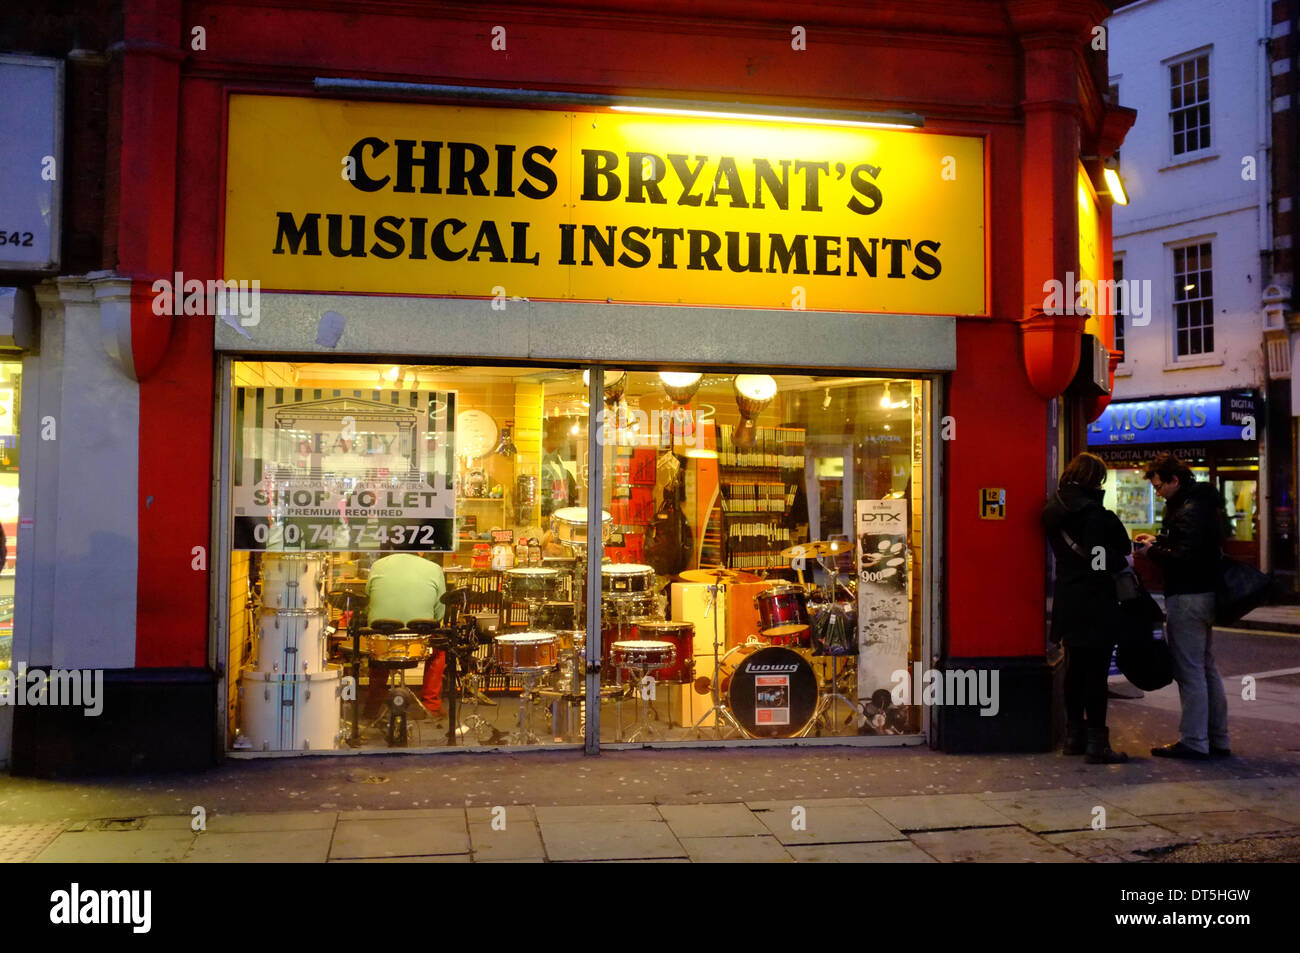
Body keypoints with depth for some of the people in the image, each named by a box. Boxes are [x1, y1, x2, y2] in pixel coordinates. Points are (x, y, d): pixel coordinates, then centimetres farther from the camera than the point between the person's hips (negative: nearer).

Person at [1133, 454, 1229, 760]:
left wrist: (1151, 552, -11)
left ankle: (1194, 742, 1)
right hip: (1205, 594, 11)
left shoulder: (1189, 510, -18)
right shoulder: (1201, 503, 14)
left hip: (1188, 598, -11)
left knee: (1189, 670, -4)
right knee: (1206, 667, 16)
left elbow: (1185, 557, -25)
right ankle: (1217, 740, 23)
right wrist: (1158, 541, 12)